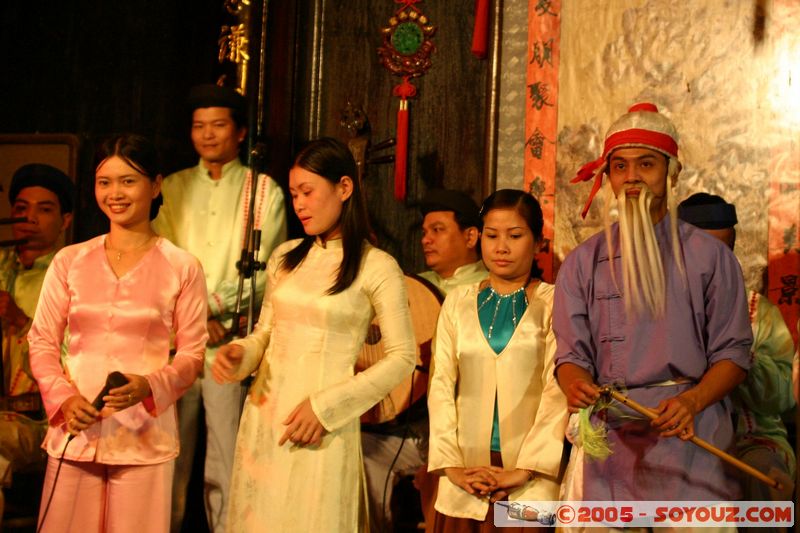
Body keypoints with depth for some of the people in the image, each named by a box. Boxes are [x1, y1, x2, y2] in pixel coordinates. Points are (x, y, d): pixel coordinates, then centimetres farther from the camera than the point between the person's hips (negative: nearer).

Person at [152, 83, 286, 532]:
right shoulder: (173, 188, 13)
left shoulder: (265, 192, 6)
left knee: (227, 458, -2)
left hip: (232, 339, -2)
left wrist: (208, 304, -12)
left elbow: (262, 271, -3)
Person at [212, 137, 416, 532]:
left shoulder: (377, 268, -6)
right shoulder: (285, 257, 10)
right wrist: (239, 354, -5)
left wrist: (326, 406, -11)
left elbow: (403, 356, -7)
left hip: (323, 429, -5)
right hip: (263, 417, 5)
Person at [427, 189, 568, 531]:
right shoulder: (458, 302, 9)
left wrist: (525, 470, -15)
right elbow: (441, 385, 4)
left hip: (532, 478, -2)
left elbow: (558, 390, -7)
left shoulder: (553, 303, 0)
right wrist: (451, 465, -7)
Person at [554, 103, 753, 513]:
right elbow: (571, 353, 5)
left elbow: (732, 352, 1)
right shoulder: (582, 263, 9)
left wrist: (691, 402, -17)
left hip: (691, 434, -1)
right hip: (609, 437, 1)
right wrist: (576, 385, -18)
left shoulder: (709, 256, 4)